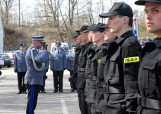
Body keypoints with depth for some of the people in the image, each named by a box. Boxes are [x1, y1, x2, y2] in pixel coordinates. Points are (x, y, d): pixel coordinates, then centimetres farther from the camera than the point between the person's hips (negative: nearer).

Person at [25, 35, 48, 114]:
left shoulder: (33, 50, 15)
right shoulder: (32, 51, -18)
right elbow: (41, 59, -34)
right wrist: (45, 52, -17)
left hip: (34, 80, 11)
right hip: (33, 80, -11)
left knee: (32, 101, 16)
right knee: (32, 101, -9)